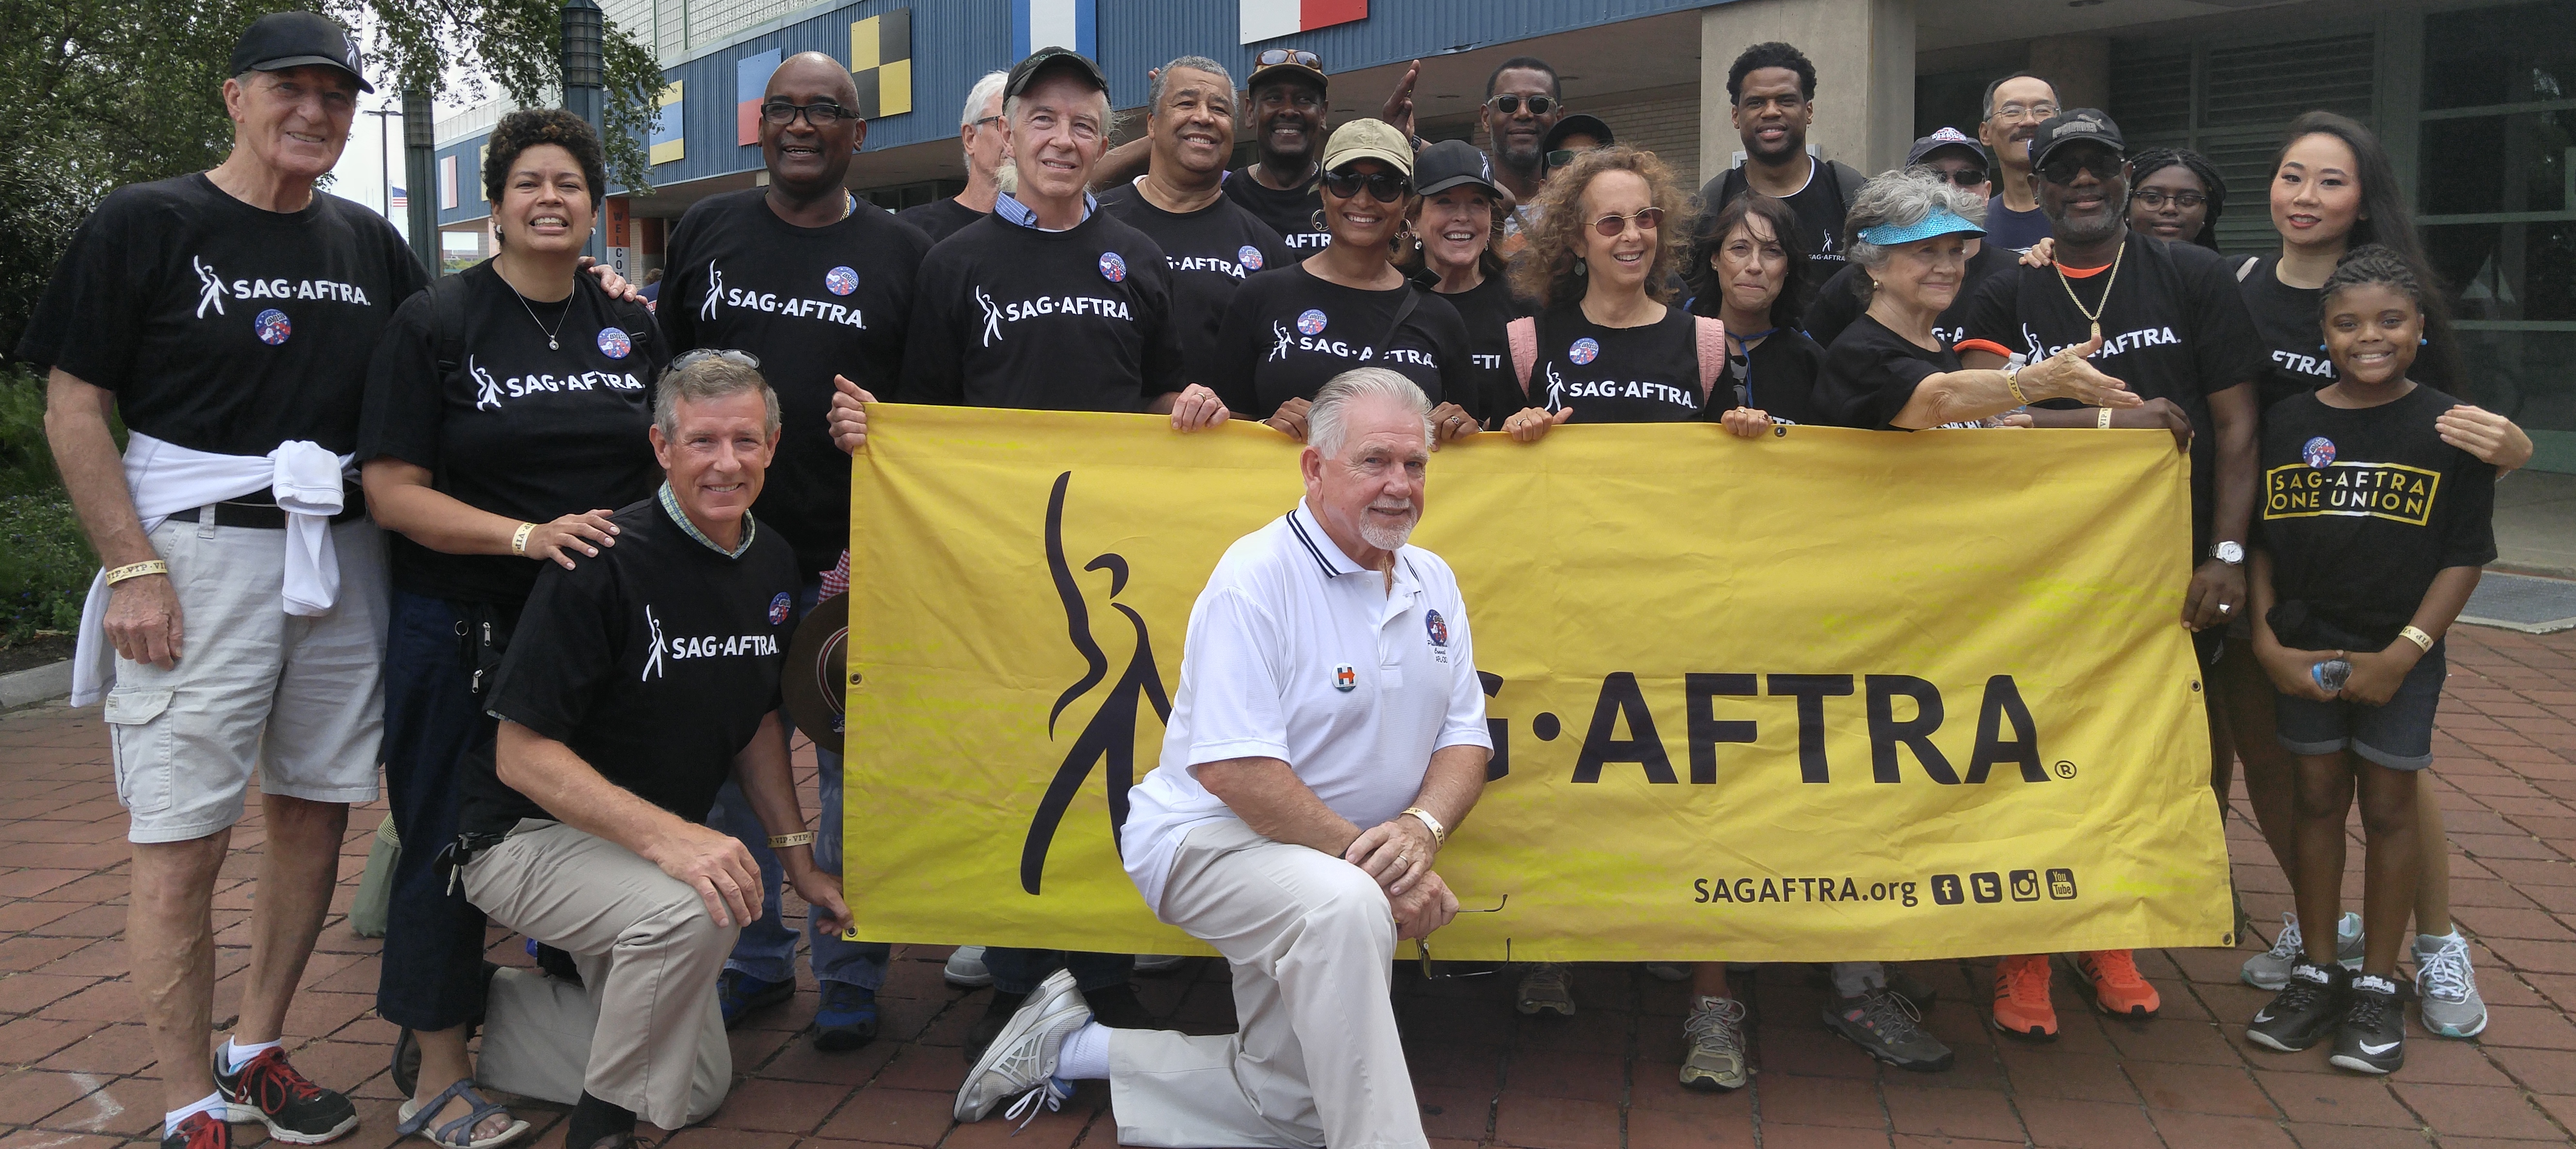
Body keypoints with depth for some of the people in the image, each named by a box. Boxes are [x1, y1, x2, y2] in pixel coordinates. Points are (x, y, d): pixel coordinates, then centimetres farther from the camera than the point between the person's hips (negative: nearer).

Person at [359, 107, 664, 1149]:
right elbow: (393, 491, -10)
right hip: (464, 631, -4)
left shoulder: (632, 329, 9)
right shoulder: (436, 322, -4)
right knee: (453, 845, 2)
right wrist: (527, 536, -22)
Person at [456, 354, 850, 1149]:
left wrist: (799, 857, 7)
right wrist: (666, 836, -36)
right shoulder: (604, 563, -24)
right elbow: (522, 754, -24)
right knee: (691, 909, -38)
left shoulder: (772, 562, -1)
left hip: (667, 840, 8)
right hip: (529, 836, -8)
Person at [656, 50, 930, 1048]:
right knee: (734, 763, 10)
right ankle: (755, 957, 25)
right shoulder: (708, 232, 10)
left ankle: (849, 975, 17)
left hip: (853, 557, -2)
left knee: (853, 769, 4)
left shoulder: (902, 254, 4)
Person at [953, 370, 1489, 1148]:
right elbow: (1232, 768, -25)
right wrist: (1370, 858, -27)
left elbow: (1466, 740, 3)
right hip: (1210, 838, -8)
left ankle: (1074, 1050, 27)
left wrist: (1423, 828, -20)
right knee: (1344, 905, -40)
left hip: (1341, 860, 8)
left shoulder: (1433, 585, 4)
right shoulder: (1256, 577, -19)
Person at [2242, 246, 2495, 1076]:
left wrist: (2402, 653, -12)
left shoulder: (2448, 428, -5)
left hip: (2400, 655, -2)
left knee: (2388, 806, 5)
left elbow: (2466, 555, -5)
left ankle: (2378, 987, 17)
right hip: (2303, 652, 2)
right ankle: (2317, 975, 22)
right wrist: (2267, 641, -5)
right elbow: (2258, 541, 5)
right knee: (2318, 799, 10)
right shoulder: (2288, 424, 1)